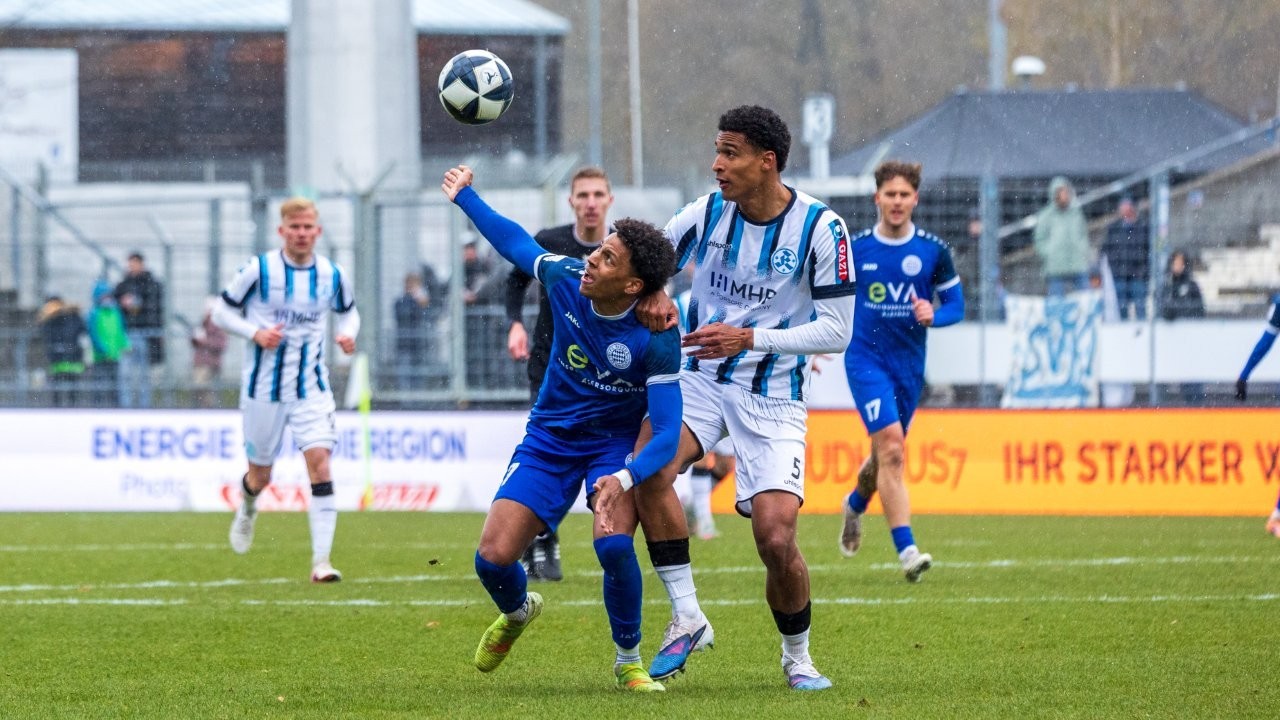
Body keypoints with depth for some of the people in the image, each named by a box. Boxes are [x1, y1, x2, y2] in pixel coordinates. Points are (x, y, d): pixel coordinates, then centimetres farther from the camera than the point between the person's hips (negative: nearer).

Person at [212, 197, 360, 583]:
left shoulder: (333, 275, -1)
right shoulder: (259, 270, -9)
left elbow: (348, 312, 17)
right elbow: (222, 310, -1)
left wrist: (348, 333, -5)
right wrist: (255, 333, -18)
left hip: (312, 387, 1)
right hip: (264, 388, -1)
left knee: (320, 461, -17)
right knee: (261, 475, 10)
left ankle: (321, 561, -19)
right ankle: (247, 505, 50)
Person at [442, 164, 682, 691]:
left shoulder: (657, 341, -27)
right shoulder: (565, 280, -16)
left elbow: (668, 432, -28)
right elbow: (515, 242, 7)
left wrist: (625, 478, -45)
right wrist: (465, 197, 17)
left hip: (614, 445, -4)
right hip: (548, 441, 4)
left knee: (614, 545, -31)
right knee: (493, 558, -9)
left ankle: (628, 660, -5)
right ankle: (517, 611, 30)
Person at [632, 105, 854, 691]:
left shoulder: (820, 228, -12)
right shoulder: (707, 213, -2)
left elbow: (836, 331, -12)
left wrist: (750, 339, -22)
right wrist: (653, 296, -15)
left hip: (773, 395, -3)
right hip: (699, 378, 3)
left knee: (776, 538, -14)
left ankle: (797, 657, 14)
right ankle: (686, 617, -15)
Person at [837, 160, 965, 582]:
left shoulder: (934, 251, -2)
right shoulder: (852, 249, -4)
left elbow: (956, 305, 4)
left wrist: (933, 315, -17)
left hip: (910, 364, 3)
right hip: (866, 360, -3)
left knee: (886, 454, 17)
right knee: (891, 448, -20)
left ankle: (855, 505, 52)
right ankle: (906, 550, -24)